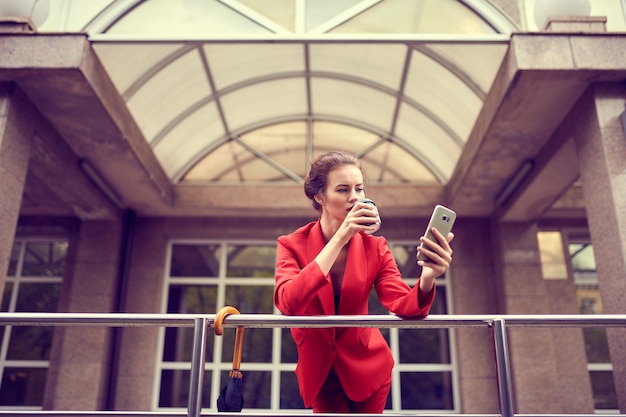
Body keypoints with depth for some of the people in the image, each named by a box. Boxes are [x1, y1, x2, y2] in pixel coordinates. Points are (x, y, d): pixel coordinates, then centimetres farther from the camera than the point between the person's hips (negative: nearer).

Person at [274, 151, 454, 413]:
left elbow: (405, 306, -22)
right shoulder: (292, 245, -17)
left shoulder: (375, 247, -12)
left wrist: (427, 278, -45)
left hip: (367, 365, 1)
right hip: (318, 367, -1)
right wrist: (339, 239, -38)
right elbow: (288, 304, -34)